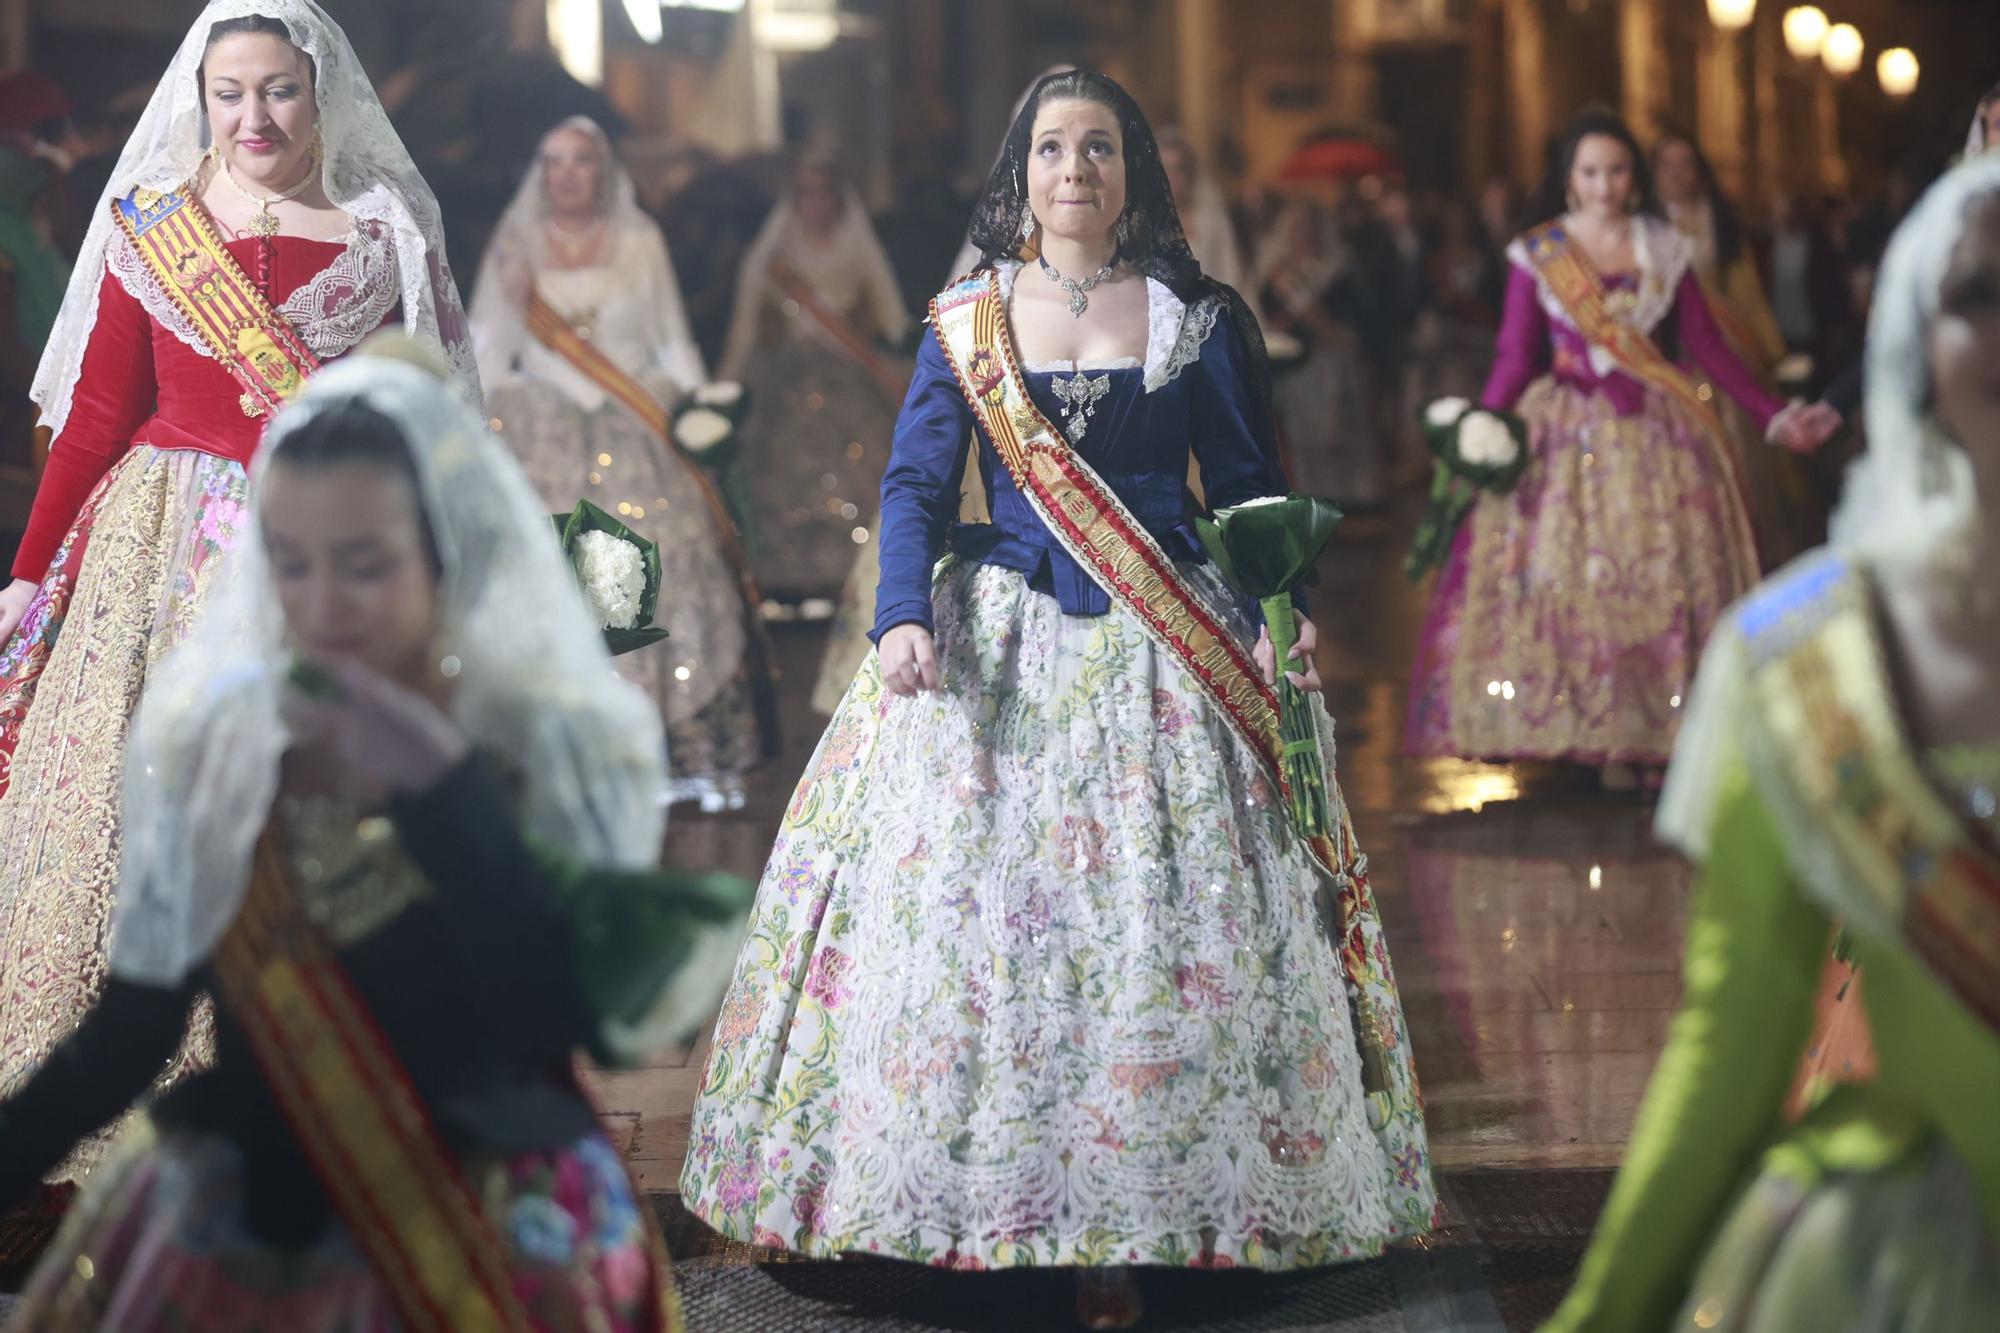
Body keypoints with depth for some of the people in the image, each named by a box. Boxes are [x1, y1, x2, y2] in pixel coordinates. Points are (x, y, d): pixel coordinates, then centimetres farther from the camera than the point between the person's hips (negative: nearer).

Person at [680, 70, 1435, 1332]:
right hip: (995, 646, 1)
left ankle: (1120, 1230, 1)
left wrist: (1282, 615, -13)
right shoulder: (962, 323, 8)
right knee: (959, 905, -4)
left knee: (1161, 921, -5)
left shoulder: (1202, 319, 5)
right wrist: (903, 617, -14)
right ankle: (967, 1206, 7)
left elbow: (1253, 495, 4)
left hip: (1163, 656, -1)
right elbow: (917, 483, 2)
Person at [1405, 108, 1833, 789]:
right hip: (1568, 436, -2)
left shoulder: (1666, 250, 6)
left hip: (1655, 433, 2)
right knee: (1567, 579, -6)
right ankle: (1583, 732, -1)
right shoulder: (1537, 255, 2)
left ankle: (1643, 733, 3)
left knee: (1662, 579, -2)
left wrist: (1772, 415, 0)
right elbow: (1514, 358, -3)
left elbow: (1708, 349, 6)